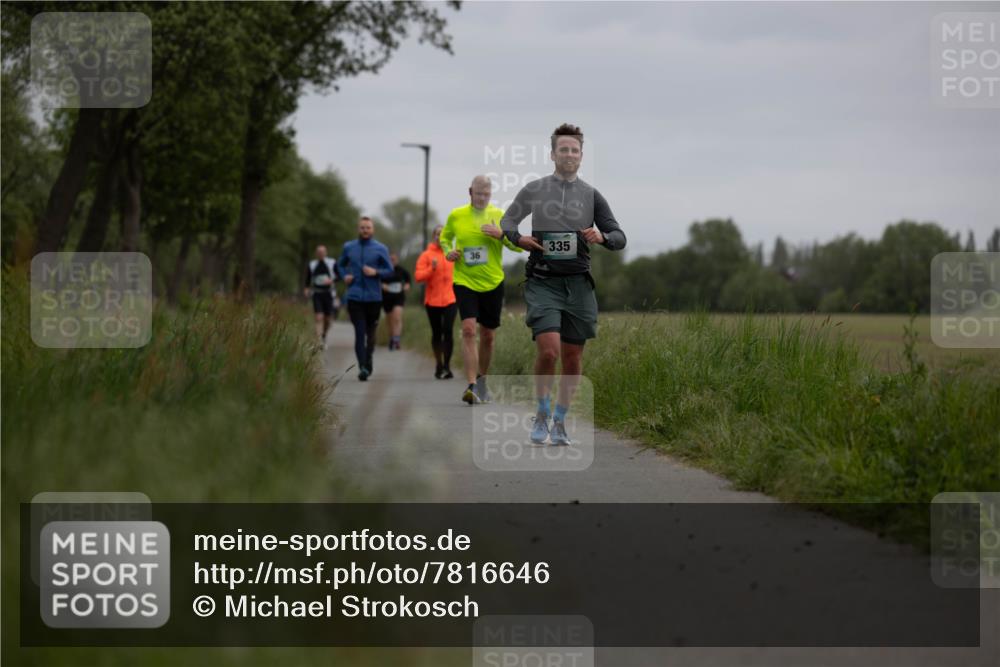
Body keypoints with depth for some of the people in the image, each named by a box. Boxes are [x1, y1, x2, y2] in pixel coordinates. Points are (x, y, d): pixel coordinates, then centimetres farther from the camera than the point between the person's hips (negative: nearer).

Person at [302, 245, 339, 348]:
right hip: (317, 294, 0)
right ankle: (319, 341, -19)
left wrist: (332, 280, -16)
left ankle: (324, 336, 35)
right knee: (319, 318, -14)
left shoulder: (332, 263, 0)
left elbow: (340, 275, 2)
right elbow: (308, 278, 17)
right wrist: (307, 288, 2)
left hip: (328, 294, 0)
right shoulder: (312, 265, 5)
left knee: (328, 319, 6)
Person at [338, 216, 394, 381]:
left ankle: (368, 359, 34)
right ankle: (362, 367, -14)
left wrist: (376, 272, -15)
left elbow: (389, 271, 3)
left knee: (370, 331, 11)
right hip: (354, 297, 0)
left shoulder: (380, 249, 3)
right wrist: (344, 276, 4)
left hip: (373, 297, 0)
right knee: (359, 332, -10)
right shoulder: (348, 247, 9)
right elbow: (341, 265, 23)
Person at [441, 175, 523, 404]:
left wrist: (501, 235, -18)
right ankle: (471, 386, -21)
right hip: (464, 281, -2)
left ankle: (481, 381, 32)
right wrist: (448, 252, -1)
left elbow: (518, 246, 0)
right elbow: (445, 237, 19)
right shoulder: (456, 216, 1)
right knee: (468, 329, -19)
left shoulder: (498, 215, 1)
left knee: (488, 336, 10)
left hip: (492, 283, 2)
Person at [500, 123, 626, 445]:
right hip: (542, 281, -2)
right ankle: (541, 415, 1)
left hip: (578, 283, 2)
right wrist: (518, 238, -4)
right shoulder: (534, 190, 6)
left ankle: (560, 421, 19)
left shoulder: (591, 195, 9)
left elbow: (619, 236, 10)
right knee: (548, 349, -18)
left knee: (573, 358, 4)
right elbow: (507, 221, 18)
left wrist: (602, 237, -13)